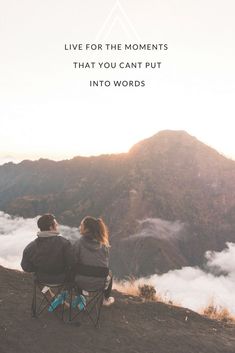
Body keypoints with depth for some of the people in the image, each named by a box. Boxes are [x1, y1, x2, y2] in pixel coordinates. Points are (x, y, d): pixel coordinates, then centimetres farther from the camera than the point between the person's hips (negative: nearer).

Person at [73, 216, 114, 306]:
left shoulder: (79, 243, -17)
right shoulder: (104, 244, -9)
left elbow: (74, 262, -11)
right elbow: (106, 264, -1)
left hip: (82, 283, -1)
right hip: (100, 283, 1)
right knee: (109, 273, 36)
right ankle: (106, 299, 48)